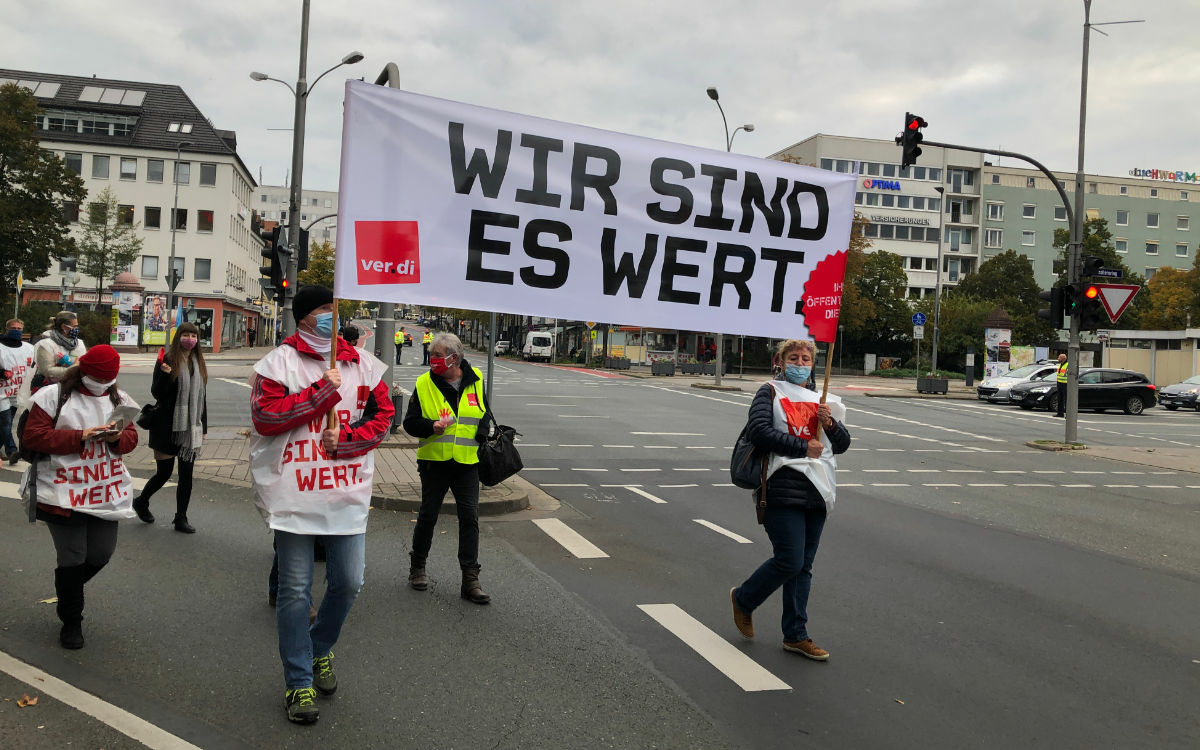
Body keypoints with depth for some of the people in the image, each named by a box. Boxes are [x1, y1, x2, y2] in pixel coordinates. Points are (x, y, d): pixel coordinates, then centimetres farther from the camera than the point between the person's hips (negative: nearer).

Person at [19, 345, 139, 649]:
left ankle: (67, 588, 41)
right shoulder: (54, 395, -6)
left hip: (105, 494, 5)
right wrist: (81, 436, -20)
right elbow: (33, 438, -12)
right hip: (64, 494, -4)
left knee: (101, 554, 8)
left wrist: (118, 438, -13)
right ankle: (71, 621, 22)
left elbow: (131, 437, 11)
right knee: (72, 559, 1)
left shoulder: (118, 398, 8)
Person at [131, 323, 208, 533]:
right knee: (165, 471, 2)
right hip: (168, 426, -5)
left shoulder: (198, 363, 10)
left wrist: (203, 427, 14)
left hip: (190, 428, 5)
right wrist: (164, 374, -27)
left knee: (186, 474, 4)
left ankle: (181, 518, 13)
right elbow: (156, 393, -9)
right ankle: (141, 502, 30)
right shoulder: (168, 360, -7)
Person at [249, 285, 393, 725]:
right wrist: (322, 391, -17)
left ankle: (320, 649, 37)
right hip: (293, 492, -3)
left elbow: (382, 414, 6)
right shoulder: (279, 362, -2)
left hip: (347, 491, 4)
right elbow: (264, 416, -13)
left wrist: (345, 439, -11)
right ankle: (298, 681, 17)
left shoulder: (361, 363, 8)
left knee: (347, 583, 9)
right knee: (296, 589, 4)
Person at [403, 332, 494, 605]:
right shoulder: (424, 384, -2)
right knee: (427, 517, 8)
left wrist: (482, 436, 3)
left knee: (469, 518, -3)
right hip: (434, 462, -1)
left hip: (467, 463, 1)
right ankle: (417, 567, 29)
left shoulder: (475, 380, 3)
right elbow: (410, 422, -1)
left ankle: (470, 579, 0)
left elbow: (485, 415, 18)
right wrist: (432, 426, -19)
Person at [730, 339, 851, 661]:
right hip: (784, 489, -6)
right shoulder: (771, 393, 2)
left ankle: (795, 635, 16)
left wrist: (830, 424, -5)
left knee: (803, 566, 9)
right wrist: (803, 447, -14)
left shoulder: (820, 400, 20)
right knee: (789, 561, -11)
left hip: (816, 491, 6)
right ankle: (743, 599, 15)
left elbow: (843, 444, 16)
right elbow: (759, 430, -15)